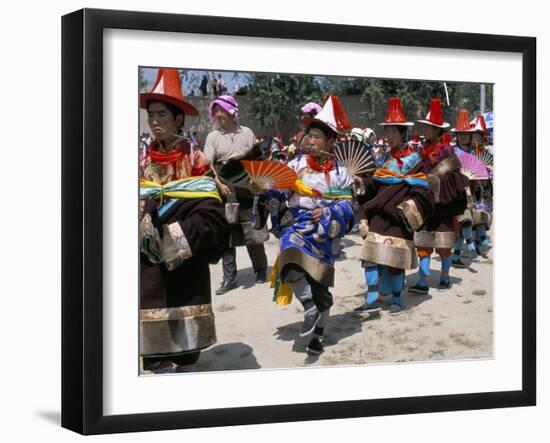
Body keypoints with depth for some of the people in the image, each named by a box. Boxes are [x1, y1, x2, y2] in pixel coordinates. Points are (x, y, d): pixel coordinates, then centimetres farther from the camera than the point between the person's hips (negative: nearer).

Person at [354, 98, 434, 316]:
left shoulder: (413, 159, -4)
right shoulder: (385, 158, 12)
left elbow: (422, 191, -6)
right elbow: (375, 186, 11)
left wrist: (410, 207, -18)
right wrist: (362, 183, -6)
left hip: (399, 217, -5)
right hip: (379, 214, 5)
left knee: (394, 261, 2)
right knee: (370, 256, -6)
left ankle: (396, 301, 17)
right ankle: (372, 300, -5)